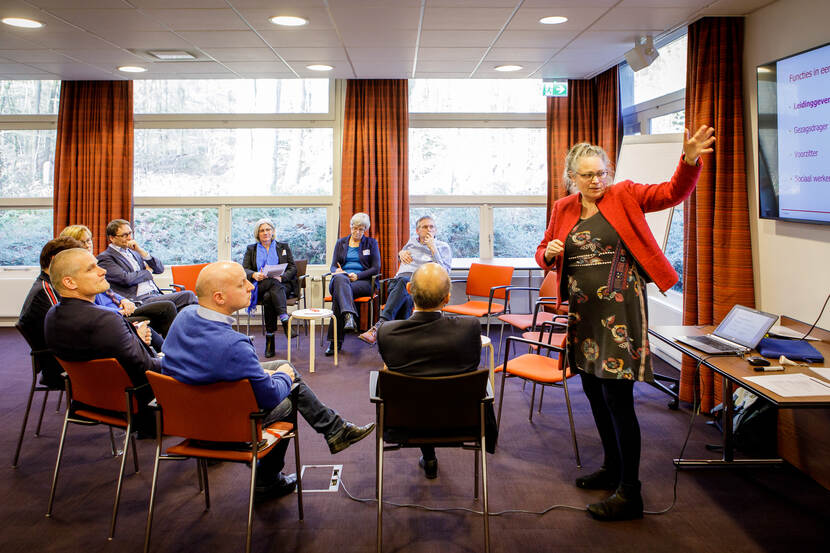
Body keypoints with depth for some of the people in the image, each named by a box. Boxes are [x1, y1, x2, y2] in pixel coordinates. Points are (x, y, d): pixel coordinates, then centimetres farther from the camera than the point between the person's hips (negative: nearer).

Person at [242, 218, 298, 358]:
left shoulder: (283, 246, 19)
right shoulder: (251, 249, 21)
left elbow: (293, 268, 9)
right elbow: (244, 270, 8)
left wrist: (281, 277, -13)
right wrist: (255, 275, -16)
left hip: (282, 285, 0)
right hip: (259, 287, 0)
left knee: (268, 297, -36)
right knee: (273, 283, -37)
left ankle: (270, 339, -43)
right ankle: (284, 319, -55)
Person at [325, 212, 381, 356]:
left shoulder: (371, 243, 15)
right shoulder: (341, 243, 22)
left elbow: (376, 268, 5)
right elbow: (333, 266, 16)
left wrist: (357, 275, -11)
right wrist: (337, 271, -10)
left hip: (362, 282, -2)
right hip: (342, 278, 2)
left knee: (338, 294, -35)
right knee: (340, 278, -39)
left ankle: (335, 341, -43)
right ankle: (349, 317, -60)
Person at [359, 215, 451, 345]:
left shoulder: (443, 247, 17)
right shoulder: (412, 241, 29)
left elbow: (444, 273, 4)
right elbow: (403, 252, 49)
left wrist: (433, 248, 0)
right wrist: (401, 252, 22)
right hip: (401, 278, 4)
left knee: (403, 282, -42)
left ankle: (379, 326, -55)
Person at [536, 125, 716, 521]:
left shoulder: (624, 196, -1)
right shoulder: (563, 210, 10)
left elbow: (673, 193, -11)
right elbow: (543, 255, 17)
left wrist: (689, 160, -29)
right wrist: (549, 253, -6)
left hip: (619, 309, -6)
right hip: (582, 311, 6)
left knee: (617, 398, -6)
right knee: (594, 393, 15)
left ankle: (629, 493, 4)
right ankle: (612, 468, 35)